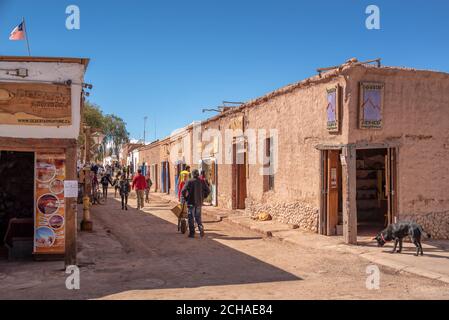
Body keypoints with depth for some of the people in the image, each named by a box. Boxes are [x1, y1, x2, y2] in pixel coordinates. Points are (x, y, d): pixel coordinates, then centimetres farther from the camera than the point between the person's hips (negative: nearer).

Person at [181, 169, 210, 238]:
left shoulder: (189, 182, -9)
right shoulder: (201, 182, 2)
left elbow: (183, 191, -16)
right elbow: (208, 190, 4)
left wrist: (185, 198, -2)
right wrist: (203, 197, 13)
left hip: (191, 202, -3)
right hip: (199, 202, 3)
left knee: (191, 218, 5)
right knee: (198, 217, 17)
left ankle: (192, 233, 6)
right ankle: (201, 229, -2)